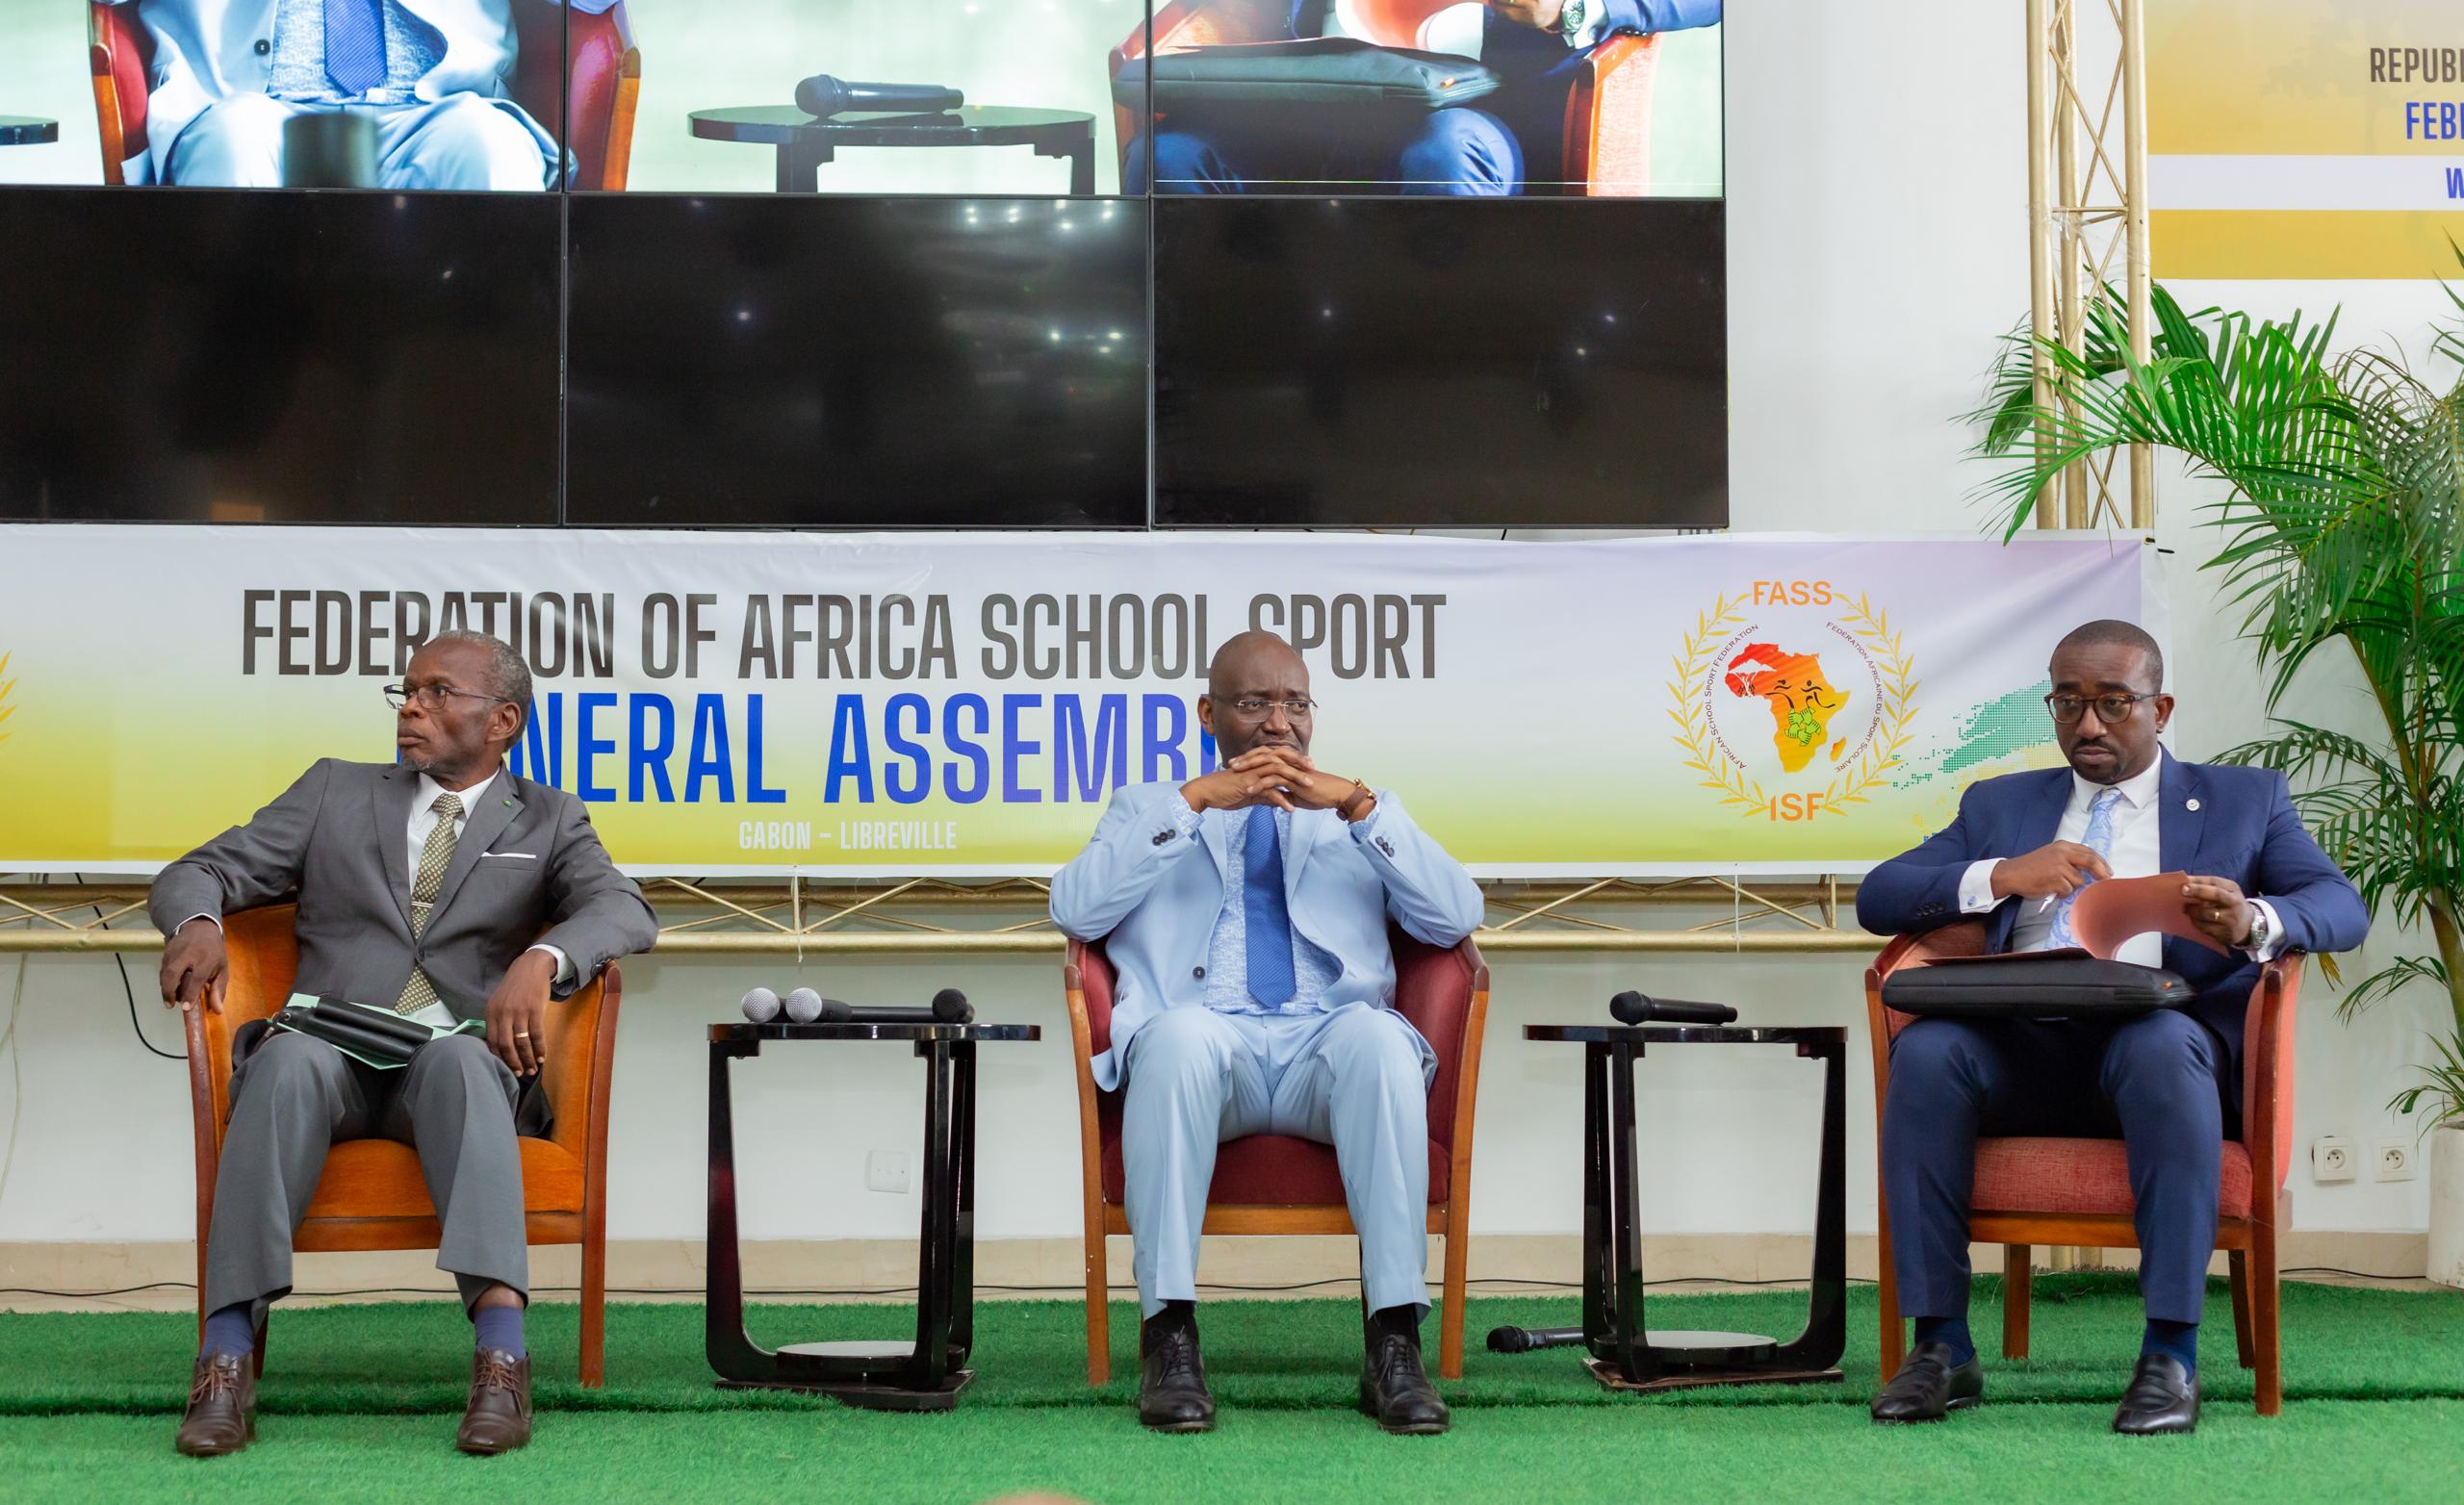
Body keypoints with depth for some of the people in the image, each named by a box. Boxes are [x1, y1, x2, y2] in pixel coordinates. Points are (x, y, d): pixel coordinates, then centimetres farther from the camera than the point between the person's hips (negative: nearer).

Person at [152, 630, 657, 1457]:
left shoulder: (548, 821, 16)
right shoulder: (337, 790, 21)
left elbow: (624, 911, -4)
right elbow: (198, 871, 16)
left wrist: (541, 959, -26)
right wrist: (198, 922, -10)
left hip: (460, 1058, -1)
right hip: (335, 1057, 1)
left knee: (459, 1058, -37)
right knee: (291, 1056, -35)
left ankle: (501, 1351, -51)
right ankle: (227, 1359, -40)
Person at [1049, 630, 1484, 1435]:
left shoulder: (1359, 818, 27)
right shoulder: (1146, 809, 24)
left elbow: (1456, 918, 8)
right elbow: (1076, 911, 3)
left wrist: (1359, 804, -5)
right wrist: (1193, 801, -6)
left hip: (1329, 1042, 1)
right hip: (1207, 1041, -1)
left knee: (1377, 1037, -35)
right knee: (1177, 1032, -38)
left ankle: (1394, 1341, -37)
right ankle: (1169, 1334, -35)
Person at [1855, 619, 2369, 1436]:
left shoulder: (2243, 799, 20)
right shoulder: (2000, 804, 25)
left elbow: (2343, 908, 5)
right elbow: (1878, 898, 13)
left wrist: (2254, 922, -20)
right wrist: (2003, 874, -7)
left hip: (2168, 1039, -2)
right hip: (2023, 1045, 2)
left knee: (2161, 1044, -37)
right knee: (1924, 1048, -30)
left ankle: (2171, 1355, -34)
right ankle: (1942, 1347, -26)